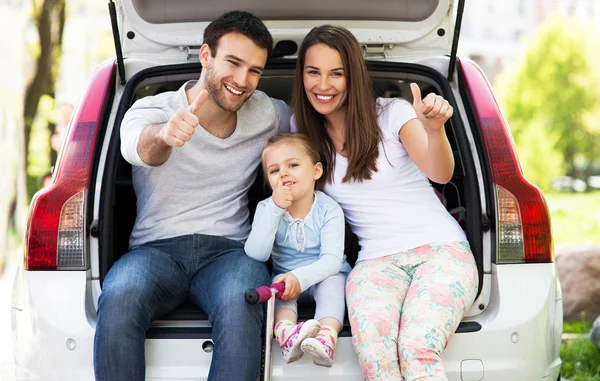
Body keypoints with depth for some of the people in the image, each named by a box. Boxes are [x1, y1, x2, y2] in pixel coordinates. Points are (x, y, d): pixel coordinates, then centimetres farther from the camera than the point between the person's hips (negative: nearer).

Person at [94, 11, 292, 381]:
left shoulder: (267, 113, 11)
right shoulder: (151, 109, 0)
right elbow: (138, 146, -25)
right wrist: (163, 135, -50)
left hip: (228, 251, 1)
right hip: (157, 250, -1)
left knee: (239, 306, -36)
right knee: (118, 301, -36)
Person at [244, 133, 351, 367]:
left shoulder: (329, 210, -15)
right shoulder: (266, 208, -9)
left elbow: (332, 260, -22)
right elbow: (256, 255, -23)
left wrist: (301, 277, -40)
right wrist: (275, 209, -31)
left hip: (323, 276, -2)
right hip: (286, 275, 2)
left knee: (332, 282, -32)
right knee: (280, 281, -29)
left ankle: (327, 337, -53)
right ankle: (286, 333, -51)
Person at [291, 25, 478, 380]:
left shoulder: (392, 114, -1)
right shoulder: (304, 129, 10)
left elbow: (441, 173, -15)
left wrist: (435, 129, -37)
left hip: (441, 251, -2)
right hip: (377, 262, 2)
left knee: (417, 350, -34)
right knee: (372, 348, -34)